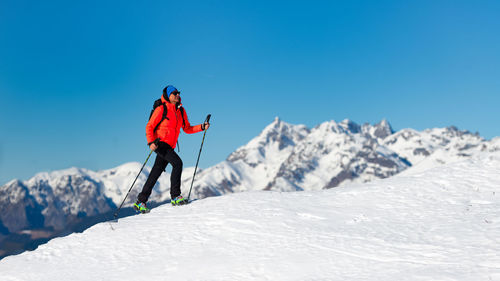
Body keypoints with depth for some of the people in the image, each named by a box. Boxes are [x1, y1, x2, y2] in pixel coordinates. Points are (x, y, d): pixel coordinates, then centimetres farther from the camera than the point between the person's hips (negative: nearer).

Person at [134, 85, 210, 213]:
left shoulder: (181, 111, 13)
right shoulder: (161, 109, -6)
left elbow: (187, 129, 15)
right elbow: (149, 127, -6)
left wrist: (202, 127, 1)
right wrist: (151, 142, -21)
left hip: (169, 146, 6)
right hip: (159, 143, -6)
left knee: (155, 174, 8)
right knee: (177, 162, -23)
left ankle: (140, 202, 17)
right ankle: (175, 196, -18)